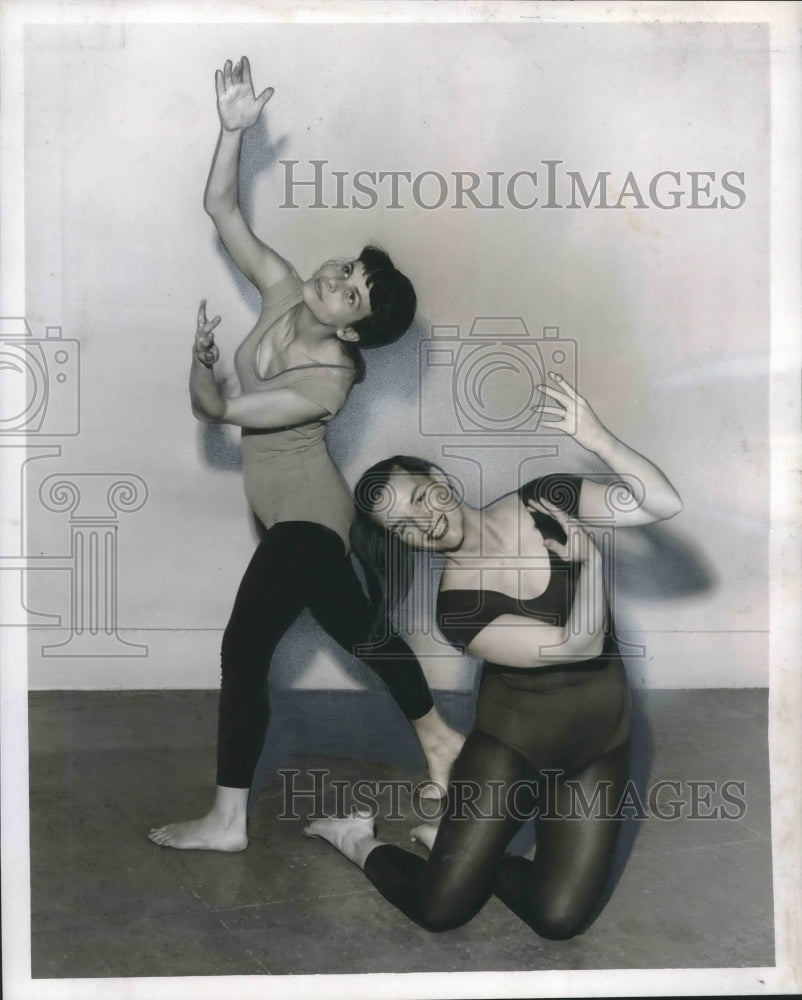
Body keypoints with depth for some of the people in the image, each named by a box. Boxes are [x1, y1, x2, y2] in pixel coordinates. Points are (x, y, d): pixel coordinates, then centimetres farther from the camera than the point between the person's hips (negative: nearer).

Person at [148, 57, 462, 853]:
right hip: (293, 511, 9)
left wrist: (201, 358, -39)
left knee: (244, 647, -5)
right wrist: (233, 128, -14)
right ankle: (441, 740, 37)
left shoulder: (329, 377, -24)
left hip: (303, 513, -9)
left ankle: (227, 821, 6)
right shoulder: (281, 288, -5)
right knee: (357, 631, 20)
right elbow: (220, 208, -4)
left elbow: (215, 410, -24)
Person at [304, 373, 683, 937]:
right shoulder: (456, 607, -19)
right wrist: (590, 552, -15)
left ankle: (463, 848, 19)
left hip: (599, 743, 3)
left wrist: (595, 436, -28)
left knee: (560, 918, -6)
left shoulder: (548, 503, -8)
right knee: (440, 909, -5)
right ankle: (362, 842, 24)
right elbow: (577, 643, -25)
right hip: (510, 741, -2)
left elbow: (664, 505, -17)